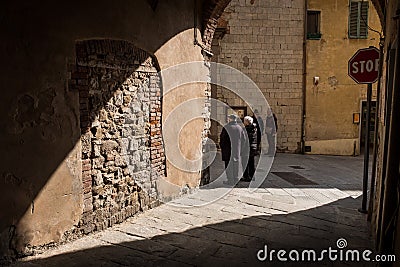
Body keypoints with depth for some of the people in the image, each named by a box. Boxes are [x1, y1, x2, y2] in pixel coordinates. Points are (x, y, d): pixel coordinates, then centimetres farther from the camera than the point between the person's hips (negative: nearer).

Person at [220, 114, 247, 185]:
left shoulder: (226, 128, -13)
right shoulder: (239, 128, 3)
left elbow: (222, 138, -10)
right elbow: (244, 139, 7)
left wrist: (222, 148, 4)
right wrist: (239, 146, 16)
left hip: (228, 149, -5)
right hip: (237, 150, 5)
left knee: (229, 165, 3)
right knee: (235, 164, 15)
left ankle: (230, 181, 6)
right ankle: (236, 179, 22)